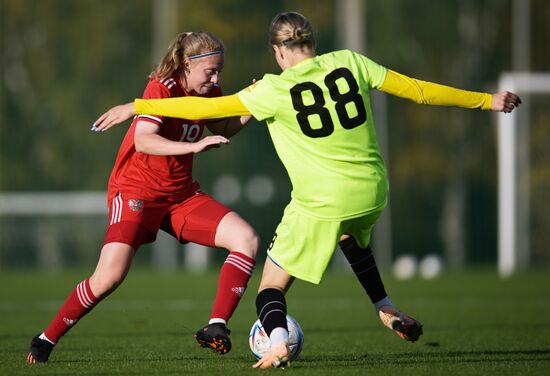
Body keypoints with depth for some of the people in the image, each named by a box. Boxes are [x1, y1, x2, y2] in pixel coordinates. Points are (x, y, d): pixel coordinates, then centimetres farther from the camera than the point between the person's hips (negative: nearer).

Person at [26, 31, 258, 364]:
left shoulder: (208, 92, 3)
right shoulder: (161, 88, -17)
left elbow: (222, 129, 21)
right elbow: (143, 141, -30)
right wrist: (194, 146, -41)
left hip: (181, 194, 7)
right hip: (137, 190, -7)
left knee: (247, 239, -12)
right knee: (110, 276, -20)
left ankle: (216, 328, -13)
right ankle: (46, 340, -1)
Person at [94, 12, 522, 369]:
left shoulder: (275, 89, -9)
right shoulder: (349, 63, 0)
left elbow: (207, 107, -10)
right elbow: (416, 89, 2)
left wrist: (137, 107, -2)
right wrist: (487, 100, 12)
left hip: (320, 204, -5)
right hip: (371, 193, 5)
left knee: (271, 287, 7)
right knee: (354, 237, 41)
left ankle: (277, 340, -23)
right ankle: (387, 311, 33)